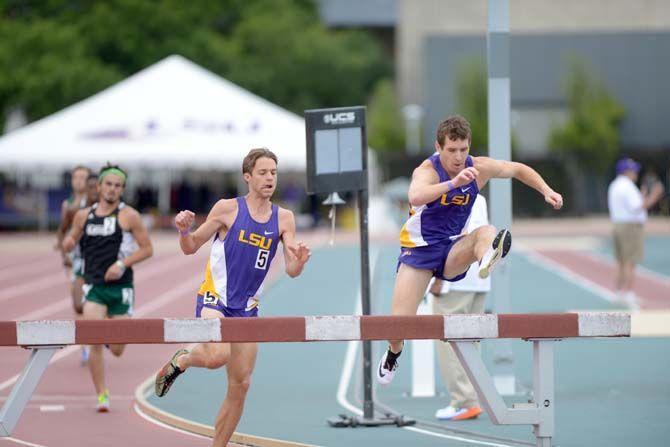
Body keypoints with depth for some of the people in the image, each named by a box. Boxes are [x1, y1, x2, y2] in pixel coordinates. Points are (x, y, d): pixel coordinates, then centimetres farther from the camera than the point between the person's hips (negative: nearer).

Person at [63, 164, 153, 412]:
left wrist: (123, 264, -15)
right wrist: (68, 242, -4)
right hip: (93, 287, 2)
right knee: (95, 344, -14)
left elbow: (147, 249, -2)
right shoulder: (84, 216, 8)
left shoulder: (129, 216, -2)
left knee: (117, 350, 3)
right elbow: (70, 243, 21)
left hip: (120, 288, -1)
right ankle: (102, 396, -4)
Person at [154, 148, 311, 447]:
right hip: (214, 298, -5)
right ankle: (182, 360, 2)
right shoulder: (228, 208, -6)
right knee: (218, 356, -32)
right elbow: (191, 248, 1)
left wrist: (299, 261, -24)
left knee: (240, 385, 3)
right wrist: (184, 230, -21)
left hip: (246, 309, 5)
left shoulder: (283, 218, 3)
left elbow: (291, 271, -1)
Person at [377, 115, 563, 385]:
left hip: (453, 249, 3)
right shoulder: (427, 171, -21)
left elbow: (518, 169, 13)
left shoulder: (478, 168, -6)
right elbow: (415, 196, -45)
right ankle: (393, 353, 24)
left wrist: (546, 191, 1)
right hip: (419, 249, -3)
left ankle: (487, 260, -62)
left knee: (487, 232, -28)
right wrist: (454, 183, -56)